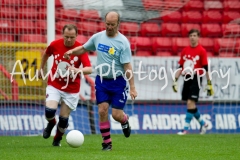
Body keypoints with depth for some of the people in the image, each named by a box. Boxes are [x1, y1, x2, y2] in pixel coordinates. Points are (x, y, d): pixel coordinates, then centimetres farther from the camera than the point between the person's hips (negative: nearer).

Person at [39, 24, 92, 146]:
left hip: (71, 89, -1)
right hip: (54, 85, 1)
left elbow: (89, 69, -25)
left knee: (64, 119, 2)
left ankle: (57, 139, 33)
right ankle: (51, 124, 16)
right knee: (49, 110, -21)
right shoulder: (55, 45, -9)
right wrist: (41, 69, 26)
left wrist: (78, 70, -45)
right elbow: (46, 54, 15)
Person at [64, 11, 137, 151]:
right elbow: (83, 49, 18)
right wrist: (71, 51, -3)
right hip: (101, 80, 4)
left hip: (118, 82, -4)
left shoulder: (123, 42, -13)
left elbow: (127, 66, -15)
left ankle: (125, 121, 32)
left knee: (116, 114, -5)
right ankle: (107, 143, 6)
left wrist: (132, 87, -18)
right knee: (102, 111, -6)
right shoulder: (98, 37, 1)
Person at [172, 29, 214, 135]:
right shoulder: (185, 51, 11)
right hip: (187, 79, 6)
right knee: (191, 105, 9)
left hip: (196, 79, -6)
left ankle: (186, 129, -11)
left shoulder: (201, 51, -4)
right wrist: (175, 81, 10)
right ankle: (203, 124, 28)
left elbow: (206, 68, -5)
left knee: (190, 103, -13)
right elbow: (180, 67, 15)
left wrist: (209, 84, -6)